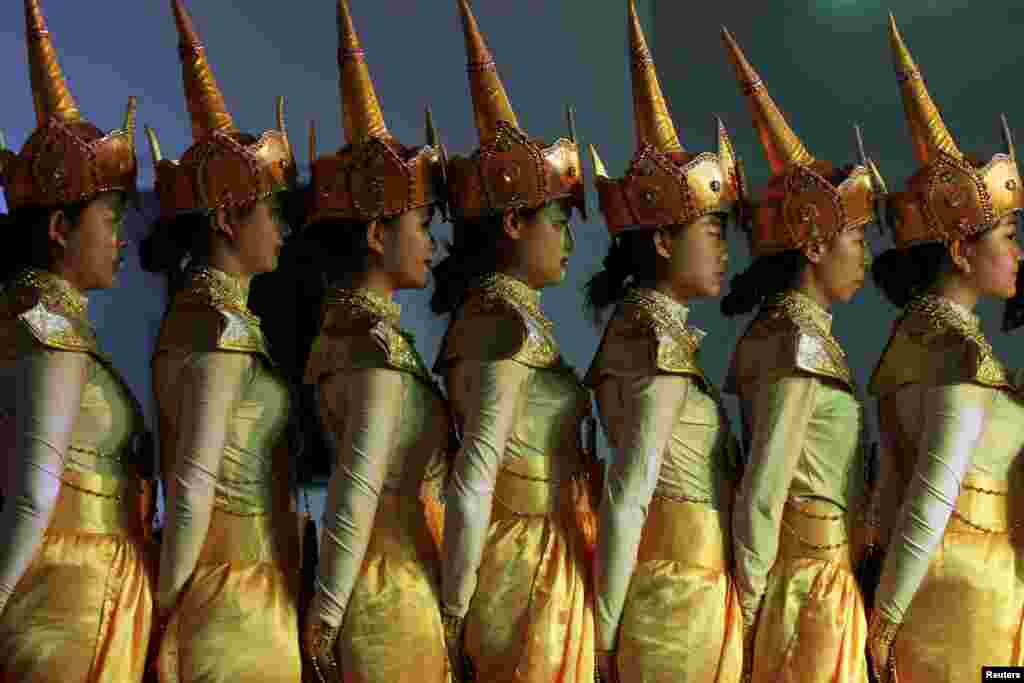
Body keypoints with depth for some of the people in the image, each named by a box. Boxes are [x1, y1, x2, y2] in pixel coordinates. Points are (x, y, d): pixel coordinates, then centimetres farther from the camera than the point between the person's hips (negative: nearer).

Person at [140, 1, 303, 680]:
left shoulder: (206, 310, 11)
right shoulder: (221, 326, -16)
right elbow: (193, 483, -21)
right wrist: (168, 600, -13)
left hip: (252, 586, 9)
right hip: (238, 591, -9)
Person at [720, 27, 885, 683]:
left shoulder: (780, 328, 11)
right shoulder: (803, 340, -17)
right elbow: (762, 491, -21)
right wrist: (749, 602, -15)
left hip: (795, 570, 9)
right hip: (814, 581, -9)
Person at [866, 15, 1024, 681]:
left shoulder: (912, 334, 11)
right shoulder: (962, 351, -16)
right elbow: (933, 497, -21)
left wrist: (892, 608, 17)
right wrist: (887, 618, -16)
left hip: (918, 579, 9)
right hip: (967, 584, -9)